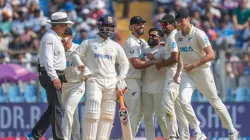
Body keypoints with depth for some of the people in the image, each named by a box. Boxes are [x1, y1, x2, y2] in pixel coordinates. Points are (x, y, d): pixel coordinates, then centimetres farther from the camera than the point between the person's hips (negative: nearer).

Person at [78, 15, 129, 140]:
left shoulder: (116, 46, 14)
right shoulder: (88, 43, 5)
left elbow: (124, 63, 19)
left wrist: (120, 80, 8)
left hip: (111, 83, 4)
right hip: (94, 81, -4)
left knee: (108, 114, 1)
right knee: (92, 112, -14)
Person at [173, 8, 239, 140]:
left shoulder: (199, 34, -17)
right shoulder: (178, 36, 4)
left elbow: (211, 55, -21)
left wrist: (193, 65, -24)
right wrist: (178, 72, 17)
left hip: (202, 71, -5)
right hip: (187, 74, 5)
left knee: (215, 102, 4)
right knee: (184, 101, -15)